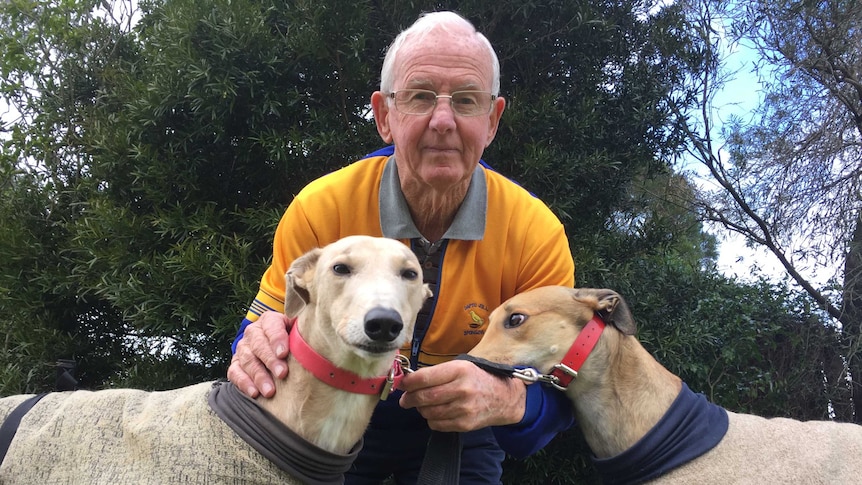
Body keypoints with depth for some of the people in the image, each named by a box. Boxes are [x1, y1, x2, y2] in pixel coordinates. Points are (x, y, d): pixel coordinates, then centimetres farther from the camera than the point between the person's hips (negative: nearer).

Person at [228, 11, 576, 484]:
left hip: (461, 433, 0)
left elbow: (558, 391, -21)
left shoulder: (537, 234, -24)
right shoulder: (319, 209, -24)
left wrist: (510, 400, -45)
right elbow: (262, 327, -15)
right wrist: (257, 350, -40)